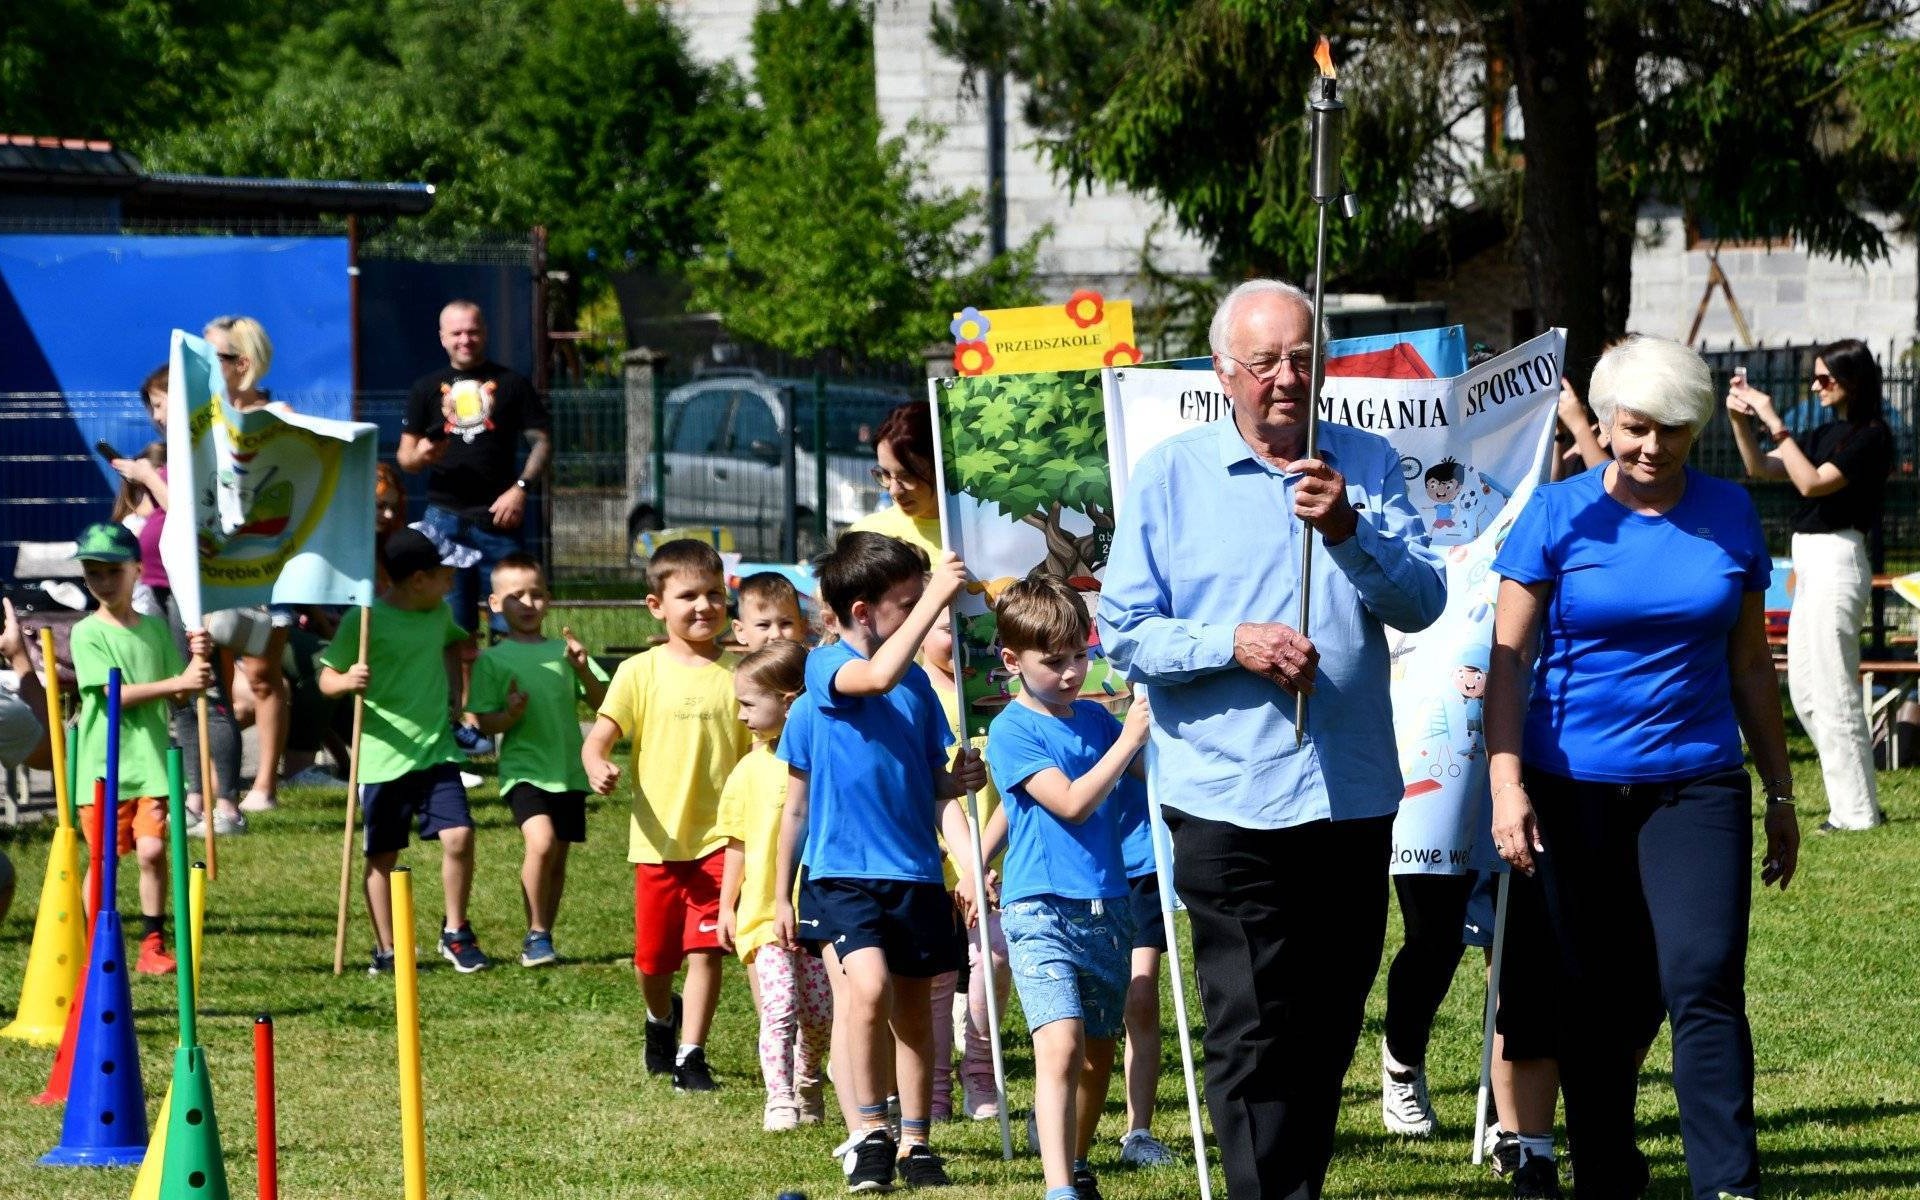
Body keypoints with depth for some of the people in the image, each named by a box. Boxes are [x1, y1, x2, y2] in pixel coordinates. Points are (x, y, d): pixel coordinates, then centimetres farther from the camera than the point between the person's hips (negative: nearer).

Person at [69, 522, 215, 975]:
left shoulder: (155, 628, 9)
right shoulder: (87, 633, -4)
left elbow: (178, 698, 10)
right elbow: (116, 694, -15)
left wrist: (197, 661, -8)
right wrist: (180, 681, -20)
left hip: (152, 762, 3)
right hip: (103, 764, -3)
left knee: (152, 850, -7)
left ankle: (152, 945, 4)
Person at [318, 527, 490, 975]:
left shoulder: (439, 613, 7)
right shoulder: (364, 621, -11)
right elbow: (326, 677, -5)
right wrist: (347, 682, -27)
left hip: (436, 749, 4)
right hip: (382, 757, -4)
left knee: (459, 837, -10)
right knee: (382, 857, 5)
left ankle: (456, 933, 8)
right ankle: (386, 950, 16)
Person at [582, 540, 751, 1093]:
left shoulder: (736, 674, 1)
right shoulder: (642, 672, -2)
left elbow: (759, 751, 6)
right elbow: (600, 735, -7)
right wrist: (597, 766, -29)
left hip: (719, 836, 0)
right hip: (658, 837, 1)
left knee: (705, 949, -9)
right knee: (653, 958, 12)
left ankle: (691, 1055, -1)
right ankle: (661, 1018, 42)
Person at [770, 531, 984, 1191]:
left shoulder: (918, 682, 9)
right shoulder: (825, 668, -4)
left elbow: (938, 786, 8)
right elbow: (879, 675, -28)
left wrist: (969, 859, -2)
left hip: (915, 874, 5)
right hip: (842, 870, -5)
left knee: (913, 1011, 10)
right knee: (869, 984, -23)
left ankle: (913, 1143, 23)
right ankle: (871, 1133, -10)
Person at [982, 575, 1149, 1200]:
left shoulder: (1095, 719, 11)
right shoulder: (1012, 731, -8)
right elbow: (1072, 802, -17)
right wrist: (1128, 739, -14)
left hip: (1107, 907, 7)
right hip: (1041, 911, -7)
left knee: (1098, 1050, 15)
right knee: (1060, 1043, -21)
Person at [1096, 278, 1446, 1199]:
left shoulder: (1366, 464, 9)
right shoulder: (1169, 476, 3)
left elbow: (1423, 602, 0)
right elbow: (1125, 634, -1)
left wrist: (1349, 530, -17)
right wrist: (1232, 644, -16)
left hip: (1352, 797, 3)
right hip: (1231, 802, -3)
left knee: (1329, 1027, 11)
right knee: (1253, 1035, -7)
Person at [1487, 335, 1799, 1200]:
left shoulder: (1728, 514, 6)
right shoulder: (1560, 515, -2)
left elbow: (1750, 663, 13)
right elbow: (1509, 657, -3)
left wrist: (1780, 792, 14)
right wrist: (1507, 783, -13)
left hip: (1695, 782, 1)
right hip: (1576, 789, -1)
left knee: (1704, 981, -12)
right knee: (1596, 999, 6)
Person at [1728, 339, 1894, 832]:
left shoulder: (1870, 437, -12)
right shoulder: (1828, 433, 14)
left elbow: (1812, 481, -21)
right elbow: (1760, 468, 17)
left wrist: (1773, 422, -19)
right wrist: (1741, 419, 2)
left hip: (1836, 563, -10)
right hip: (1810, 563, 10)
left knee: (1834, 695, -7)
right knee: (1804, 692, 13)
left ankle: (1858, 812, -1)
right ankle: (1854, 802, 19)